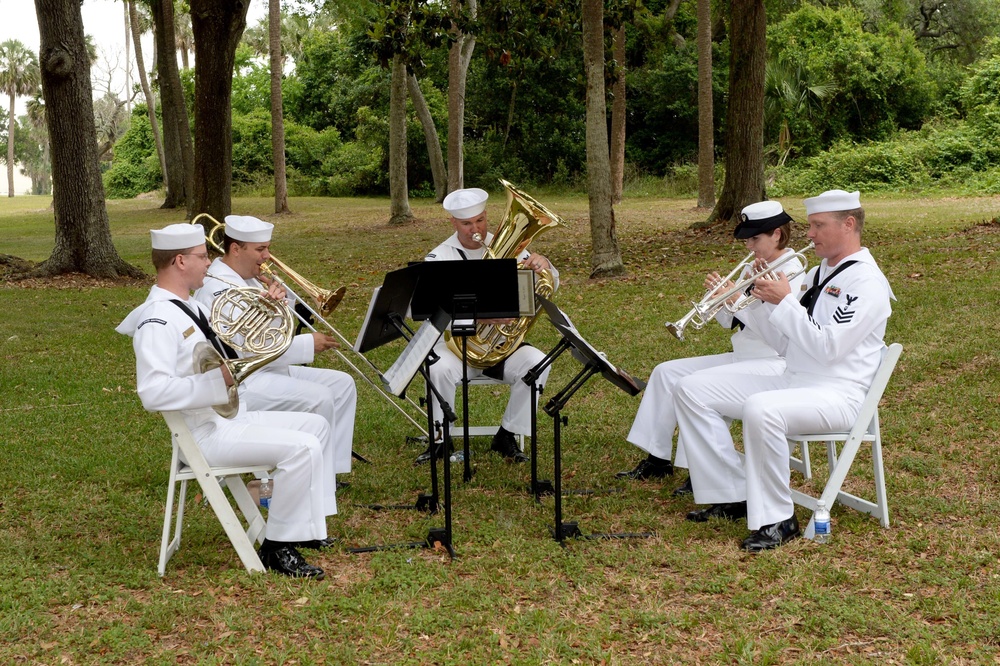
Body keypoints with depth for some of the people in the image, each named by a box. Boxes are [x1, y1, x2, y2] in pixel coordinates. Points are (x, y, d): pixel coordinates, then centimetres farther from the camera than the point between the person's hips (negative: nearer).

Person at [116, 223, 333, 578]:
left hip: (232, 415, 11)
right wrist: (219, 379, -29)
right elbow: (153, 392, -31)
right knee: (303, 448, -22)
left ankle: (303, 524, 18)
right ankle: (276, 547, -10)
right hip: (206, 435, -11)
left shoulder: (188, 306, 13)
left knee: (315, 426, 15)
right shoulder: (157, 320, -20)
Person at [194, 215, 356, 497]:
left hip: (267, 368, 11)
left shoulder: (247, 279, 13)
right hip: (239, 383, -10)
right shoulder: (218, 289, -18)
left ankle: (328, 470, 4)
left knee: (342, 384, 3)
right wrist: (309, 344, -21)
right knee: (318, 399, -25)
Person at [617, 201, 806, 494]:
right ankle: (657, 459, 5)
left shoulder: (790, 271, -12)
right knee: (666, 372, 2)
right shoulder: (751, 267, 13)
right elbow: (729, 322, 13)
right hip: (741, 357, 9)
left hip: (773, 363, -9)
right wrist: (718, 293, -6)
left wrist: (736, 299, -26)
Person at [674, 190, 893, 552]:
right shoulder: (818, 274, 18)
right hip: (789, 382, 9)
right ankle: (733, 497, 0)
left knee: (760, 410, -40)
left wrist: (785, 301, -16)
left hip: (835, 395, -9)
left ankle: (777, 521, -23)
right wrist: (762, 299, 3)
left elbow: (827, 347, -21)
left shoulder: (866, 282, -10)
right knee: (691, 390, -1)